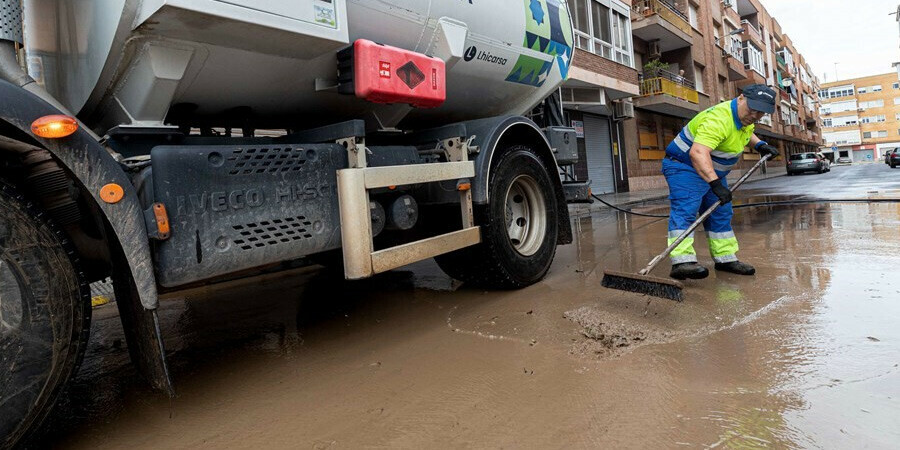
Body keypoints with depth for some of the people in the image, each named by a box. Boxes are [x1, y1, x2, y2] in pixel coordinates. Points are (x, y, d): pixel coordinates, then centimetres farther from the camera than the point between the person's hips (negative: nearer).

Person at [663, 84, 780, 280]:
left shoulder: (744, 117, 4)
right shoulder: (719, 119, -29)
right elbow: (698, 153, -43)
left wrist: (760, 145, 13)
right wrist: (715, 183, -50)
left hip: (713, 171, 10)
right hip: (685, 167, -10)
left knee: (721, 214, 12)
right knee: (685, 210, -24)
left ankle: (726, 258, 22)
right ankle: (682, 261, -34)